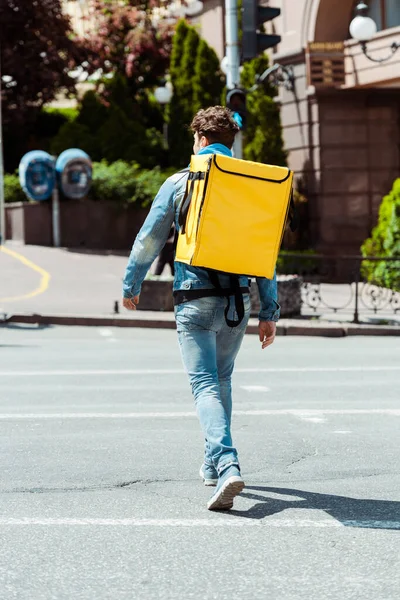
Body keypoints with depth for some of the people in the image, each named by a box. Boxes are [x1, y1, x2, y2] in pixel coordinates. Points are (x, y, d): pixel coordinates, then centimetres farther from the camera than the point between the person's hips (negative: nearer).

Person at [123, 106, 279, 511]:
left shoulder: (179, 183, -2)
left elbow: (149, 240, 4)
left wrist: (131, 285, 20)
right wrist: (269, 312, 8)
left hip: (195, 301, -4)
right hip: (237, 302, 4)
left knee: (206, 385, -7)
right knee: (222, 381, 21)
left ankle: (227, 467, -26)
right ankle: (214, 464, 30)